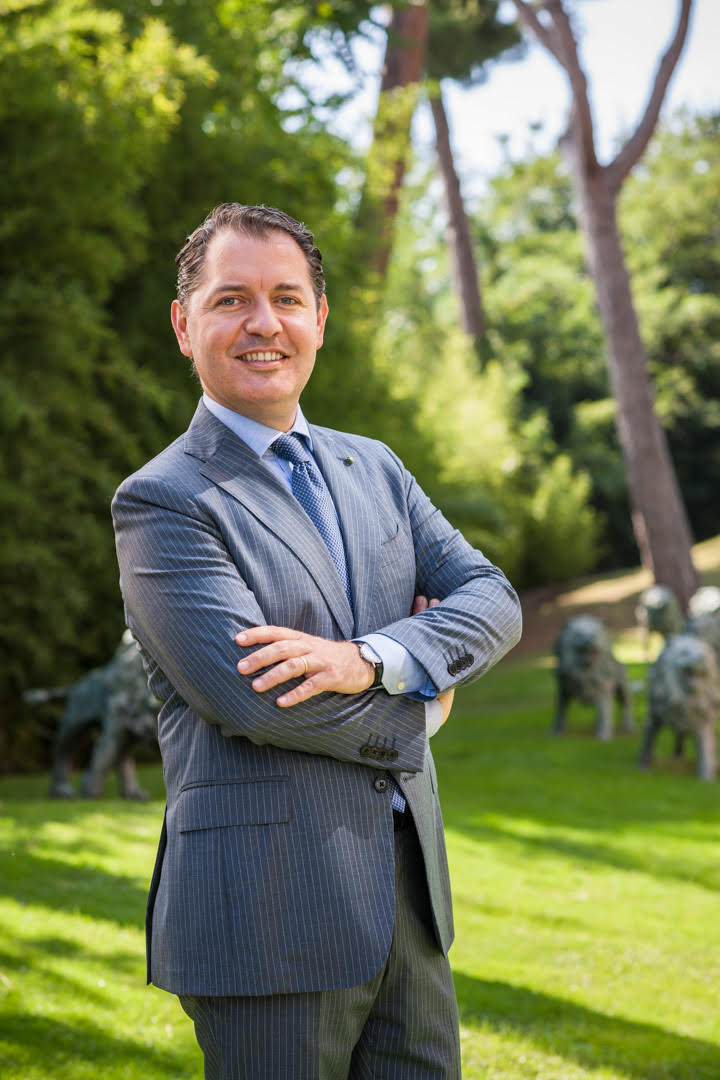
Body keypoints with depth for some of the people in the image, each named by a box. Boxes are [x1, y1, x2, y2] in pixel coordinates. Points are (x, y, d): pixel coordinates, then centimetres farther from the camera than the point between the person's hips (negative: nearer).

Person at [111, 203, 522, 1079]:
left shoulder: (376, 470, 15)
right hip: (267, 917, -6)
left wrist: (371, 659, -15)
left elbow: (492, 599, 4)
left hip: (408, 897, 6)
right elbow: (251, 698, -18)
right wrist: (416, 709, -4)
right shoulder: (161, 503, -7)